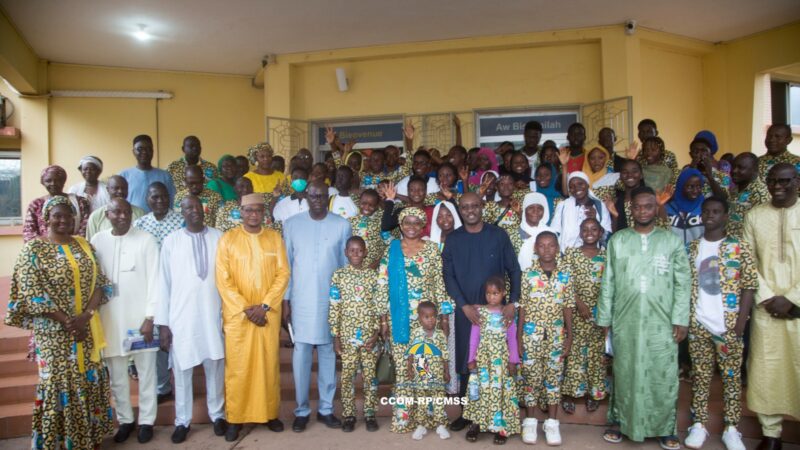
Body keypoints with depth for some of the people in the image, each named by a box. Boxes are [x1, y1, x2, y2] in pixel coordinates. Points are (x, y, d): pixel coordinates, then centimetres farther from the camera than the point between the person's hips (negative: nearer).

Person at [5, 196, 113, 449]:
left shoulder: (84, 246, 7)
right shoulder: (33, 249, -6)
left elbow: (100, 282, 2)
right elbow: (31, 294, -12)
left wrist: (85, 316, -13)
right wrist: (66, 321, -15)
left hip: (86, 328, 4)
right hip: (53, 331, -4)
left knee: (89, 380, 11)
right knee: (59, 382, 3)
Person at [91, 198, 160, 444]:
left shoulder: (146, 239, -5)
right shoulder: (97, 241, 1)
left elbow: (154, 280, -6)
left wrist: (149, 317, -9)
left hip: (140, 316, -2)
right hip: (110, 318, 2)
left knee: (146, 371, 8)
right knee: (116, 374, 12)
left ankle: (146, 420, 22)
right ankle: (125, 419, 28)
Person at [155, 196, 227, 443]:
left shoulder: (218, 237, 1)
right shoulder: (171, 241, 0)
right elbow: (164, 282, 2)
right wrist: (162, 322, 0)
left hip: (213, 314, 0)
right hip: (181, 316, 0)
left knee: (215, 368, 10)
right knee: (181, 371, 8)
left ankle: (217, 414, 27)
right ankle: (182, 420, 23)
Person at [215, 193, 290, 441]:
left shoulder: (275, 238, 4)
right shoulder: (227, 239, -2)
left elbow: (283, 274, -1)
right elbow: (223, 280, -6)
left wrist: (264, 305, -11)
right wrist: (246, 309, -12)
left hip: (269, 313, 2)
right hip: (237, 314, -1)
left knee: (269, 364, 7)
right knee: (237, 367, 3)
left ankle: (270, 413, 21)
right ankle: (235, 417, 16)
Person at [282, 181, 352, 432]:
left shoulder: (341, 225, 0)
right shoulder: (291, 224, 1)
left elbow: (346, 264, 4)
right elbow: (286, 265, 4)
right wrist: (285, 299, 1)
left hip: (331, 300, 0)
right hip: (301, 300, 0)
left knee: (328, 353, 8)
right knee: (301, 355, 4)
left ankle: (326, 408, 20)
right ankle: (301, 410, 18)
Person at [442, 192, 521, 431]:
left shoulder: (499, 235, 0)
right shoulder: (452, 239, 3)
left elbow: (514, 269, 2)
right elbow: (448, 275, 0)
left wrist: (513, 302, -8)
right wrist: (464, 305, -10)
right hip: (465, 309, 1)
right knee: (466, 361, 5)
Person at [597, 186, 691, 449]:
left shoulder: (672, 240, 6)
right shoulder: (617, 240, 7)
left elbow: (683, 283, 3)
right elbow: (608, 282, 6)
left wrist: (680, 319, -4)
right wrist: (604, 318, 4)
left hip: (662, 322, 0)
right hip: (625, 321, 0)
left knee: (664, 375, 3)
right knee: (624, 372, 8)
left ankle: (665, 429, 17)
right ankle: (619, 422, 21)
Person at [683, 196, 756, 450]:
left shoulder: (739, 247, -2)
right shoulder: (691, 248, 5)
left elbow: (749, 286, -4)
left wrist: (740, 323, -10)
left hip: (728, 326, -2)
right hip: (698, 324, 2)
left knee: (732, 377, 8)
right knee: (700, 376, 9)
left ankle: (731, 429, 18)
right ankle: (699, 425, 18)